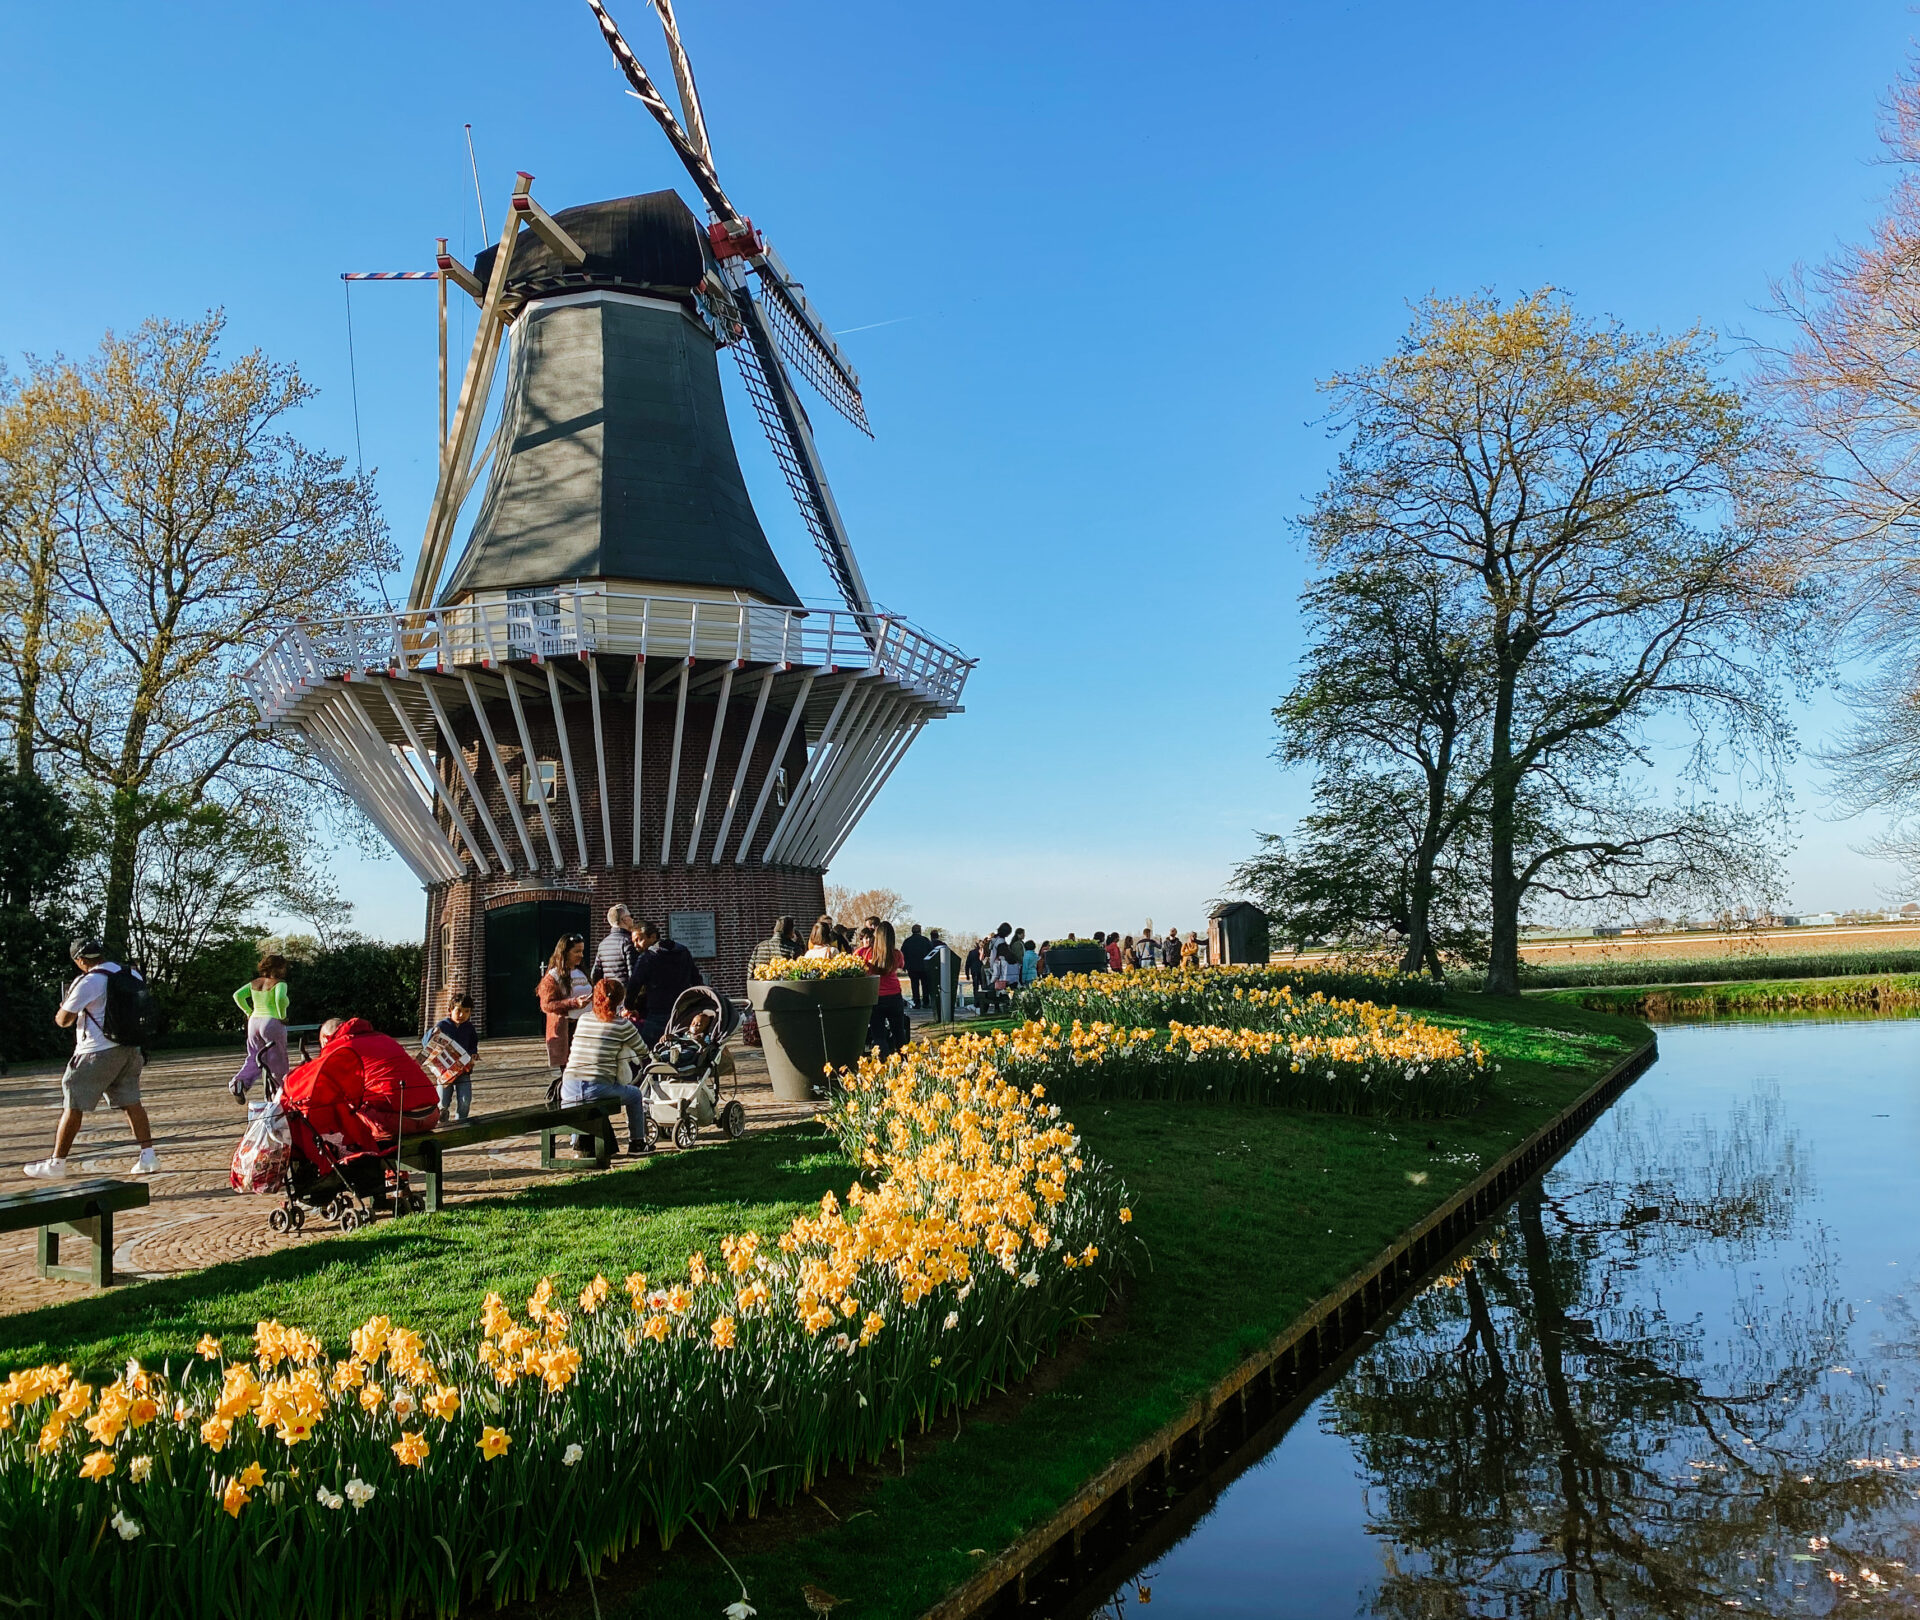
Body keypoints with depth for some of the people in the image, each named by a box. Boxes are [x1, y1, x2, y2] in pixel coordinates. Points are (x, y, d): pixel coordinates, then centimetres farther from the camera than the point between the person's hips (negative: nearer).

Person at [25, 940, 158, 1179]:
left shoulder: (88, 982, -13)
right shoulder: (133, 976, 5)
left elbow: (63, 1020, -5)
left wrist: (65, 1006, 18)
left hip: (97, 1053, -6)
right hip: (130, 1050, 6)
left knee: (73, 1106, 4)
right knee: (131, 1102, 10)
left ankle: (56, 1164, 10)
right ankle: (148, 1156, 5)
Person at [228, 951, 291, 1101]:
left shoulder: (255, 983, 11)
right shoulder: (279, 983, -9)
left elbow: (237, 995, 8)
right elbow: (280, 998, -27)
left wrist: (249, 1012, 12)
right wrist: (282, 1016, -14)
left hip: (254, 1022, 6)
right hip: (273, 1023, -6)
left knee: (254, 1058, 14)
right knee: (278, 1062, 5)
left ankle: (239, 1081, -12)